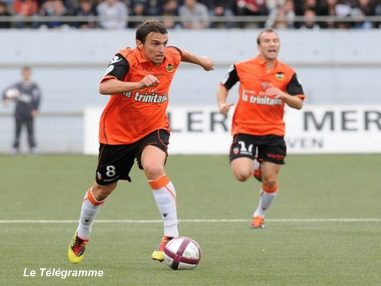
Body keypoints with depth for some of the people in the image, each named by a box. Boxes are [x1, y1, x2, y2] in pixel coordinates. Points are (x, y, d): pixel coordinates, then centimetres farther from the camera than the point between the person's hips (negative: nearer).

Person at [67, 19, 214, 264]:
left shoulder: (171, 58, -7)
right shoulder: (127, 59, -23)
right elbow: (105, 87, -40)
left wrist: (200, 60, 35)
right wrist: (139, 84, -51)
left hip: (154, 129, 2)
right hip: (118, 132, -1)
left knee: (154, 168, -32)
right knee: (103, 189, 15)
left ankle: (172, 236, -30)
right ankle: (81, 237, 44)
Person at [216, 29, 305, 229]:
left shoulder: (287, 73, 1)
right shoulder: (242, 68, -1)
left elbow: (299, 103, -2)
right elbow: (224, 86, 15)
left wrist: (283, 95, -21)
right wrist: (222, 103, -4)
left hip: (273, 133, 2)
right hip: (244, 131, -1)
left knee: (270, 181, 2)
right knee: (242, 174, -20)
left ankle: (260, 214, 30)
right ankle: (254, 164, 18)